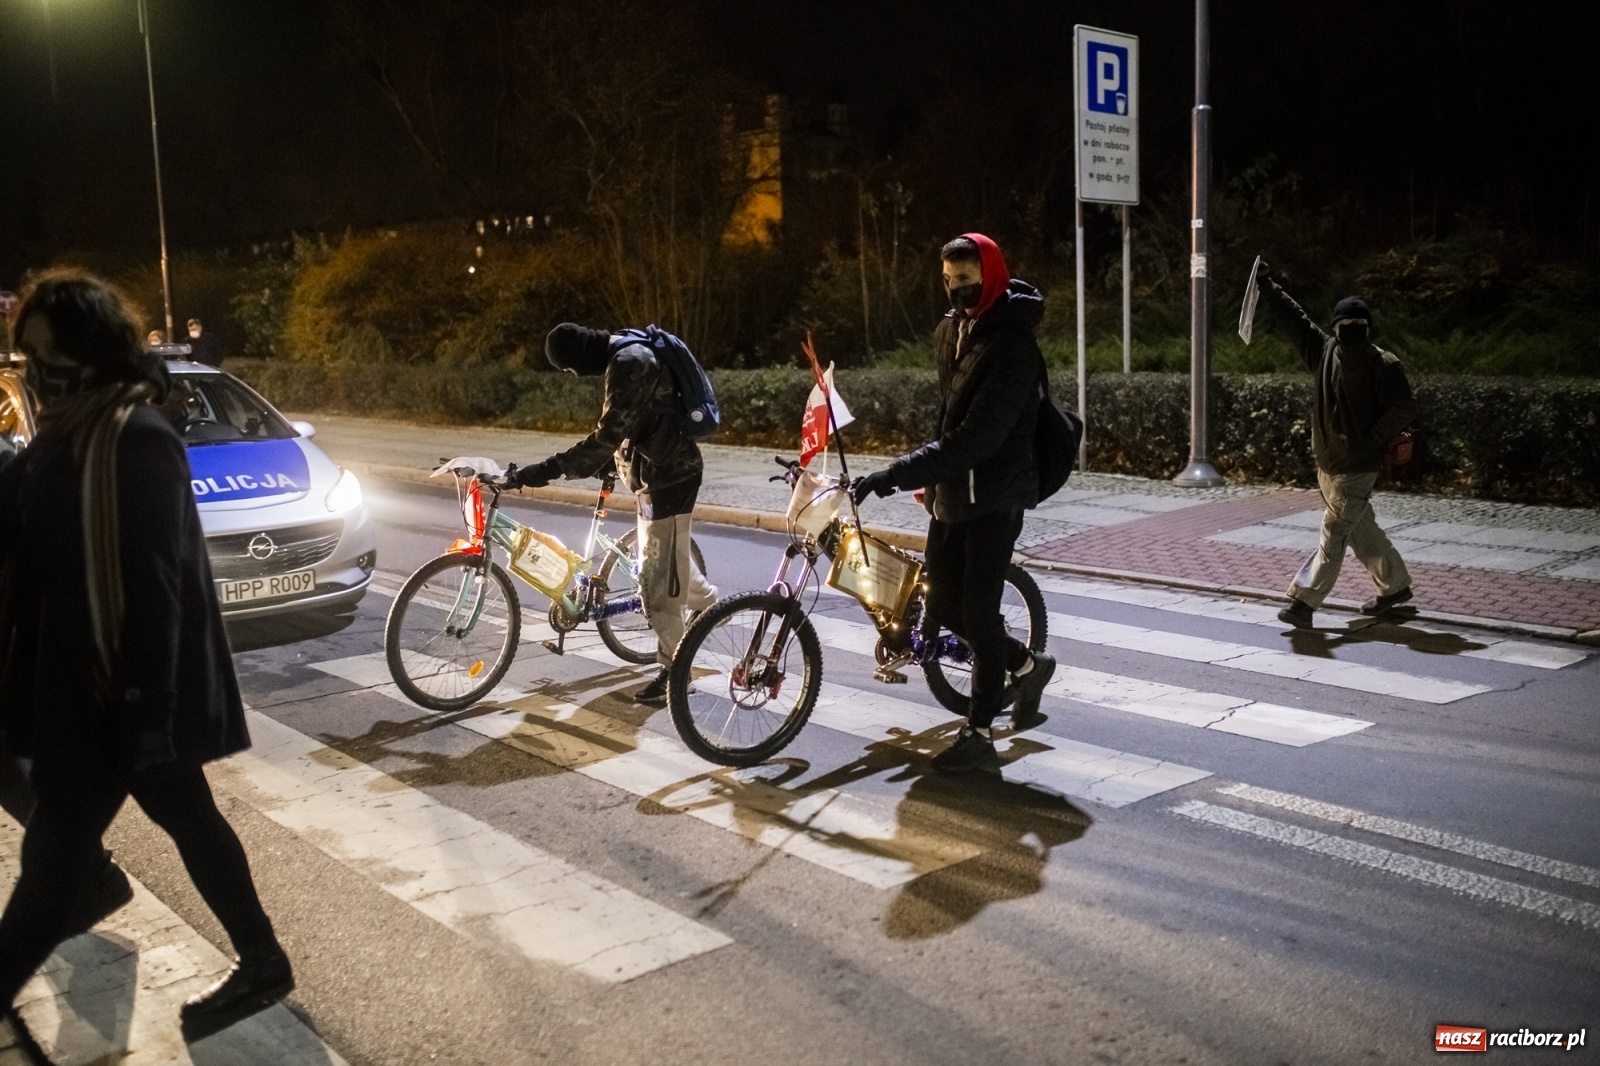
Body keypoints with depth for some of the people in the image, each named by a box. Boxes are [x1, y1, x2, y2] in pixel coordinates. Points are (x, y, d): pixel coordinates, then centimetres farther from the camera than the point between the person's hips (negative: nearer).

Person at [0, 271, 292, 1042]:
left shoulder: (136, 440, -19)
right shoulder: (67, 434, 8)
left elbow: (156, 584, -23)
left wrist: (150, 707, -23)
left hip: (120, 689, -9)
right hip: (81, 680, 9)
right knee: (187, 818, 17)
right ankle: (262, 964, 31)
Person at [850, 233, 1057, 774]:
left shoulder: (1011, 345, -19)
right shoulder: (950, 330, 9)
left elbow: (978, 436, -28)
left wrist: (895, 475, -33)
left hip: (994, 496, -8)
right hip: (951, 491, 8)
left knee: (978, 610, -3)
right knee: (943, 605, 11)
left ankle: (979, 731, 11)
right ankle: (1026, 664, 33)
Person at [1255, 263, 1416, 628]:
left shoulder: (1384, 365, -10)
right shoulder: (1325, 351, 5)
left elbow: (1404, 408, -10)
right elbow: (1294, 318, 7)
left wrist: (1371, 440, -17)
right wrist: (1267, 286, 1)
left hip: (1357, 467, -7)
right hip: (1326, 462, 7)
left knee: (1333, 535, -9)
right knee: (1362, 532, 18)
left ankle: (1303, 602, -12)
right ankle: (1395, 586, 35)